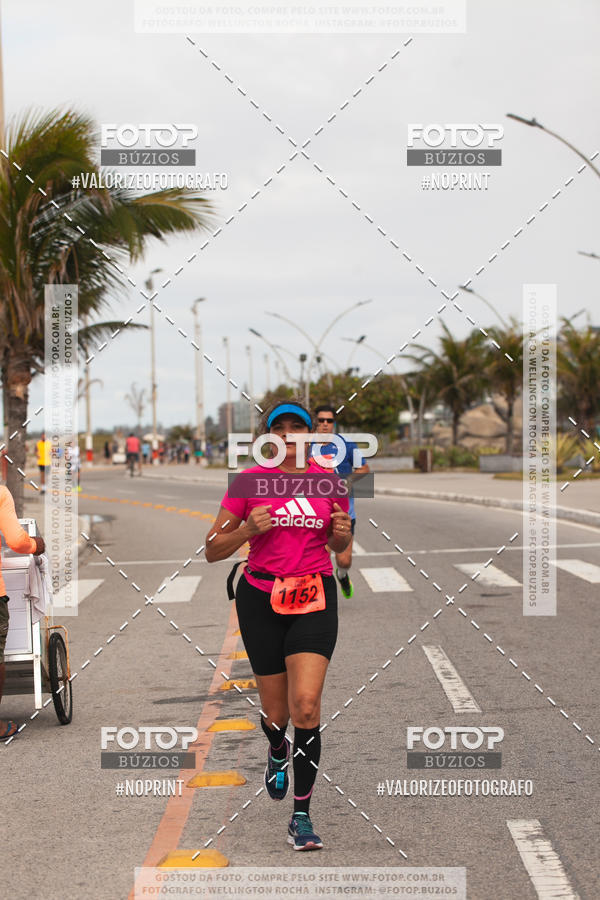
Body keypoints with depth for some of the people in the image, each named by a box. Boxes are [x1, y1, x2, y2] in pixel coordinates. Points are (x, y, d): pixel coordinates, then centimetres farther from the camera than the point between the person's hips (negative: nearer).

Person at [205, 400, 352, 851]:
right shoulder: (250, 481, -3)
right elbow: (212, 550, 0)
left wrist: (342, 534, -5)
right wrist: (248, 529, -18)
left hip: (314, 597, 0)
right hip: (261, 598, 0)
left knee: (306, 704, -16)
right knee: (276, 711, 8)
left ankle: (301, 819, -8)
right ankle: (278, 753, 48)